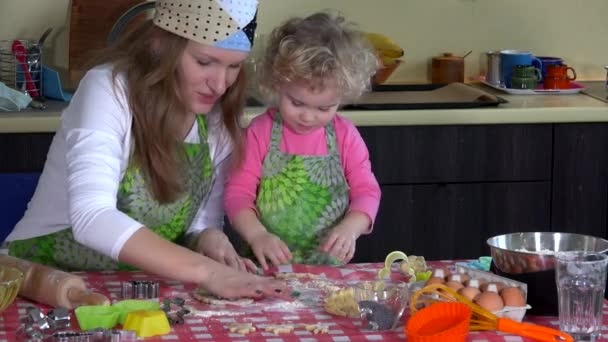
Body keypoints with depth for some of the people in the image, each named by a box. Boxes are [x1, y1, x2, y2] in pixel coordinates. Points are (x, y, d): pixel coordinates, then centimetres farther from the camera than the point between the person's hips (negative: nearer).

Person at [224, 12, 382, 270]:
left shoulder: (345, 135, 3)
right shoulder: (261, 132, -1)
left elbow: (366, 191, 5)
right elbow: (238, 192, -2)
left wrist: (350, 228, -16)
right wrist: (256, 235, -20)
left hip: (329, 266, 1)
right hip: (270, 265, -1)